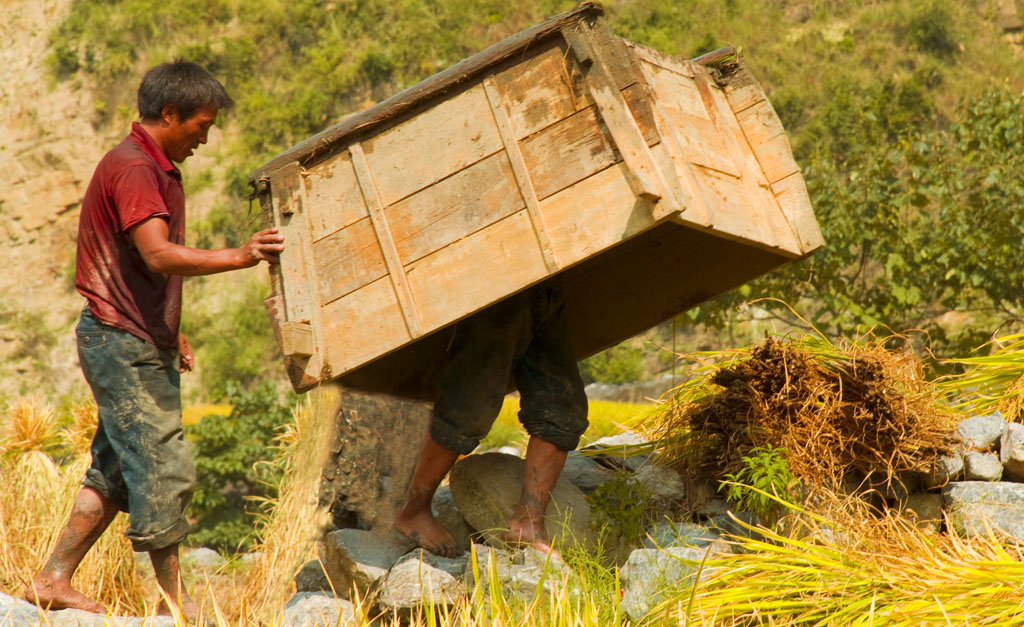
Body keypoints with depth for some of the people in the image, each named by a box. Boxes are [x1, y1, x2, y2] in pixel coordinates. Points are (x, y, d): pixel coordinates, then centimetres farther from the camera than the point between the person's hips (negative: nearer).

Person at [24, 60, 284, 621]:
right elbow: (159, 255, -29)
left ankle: (53, 583, 19)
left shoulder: (156, 169, 17)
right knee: (163, 469, -6)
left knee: (116, 470, 13)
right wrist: (238, 257, -36)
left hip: (140, 343, 11)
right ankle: (176, 601, 3)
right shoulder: (131, 168, -16)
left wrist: (169, 332, 24)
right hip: (122, 344, -11)